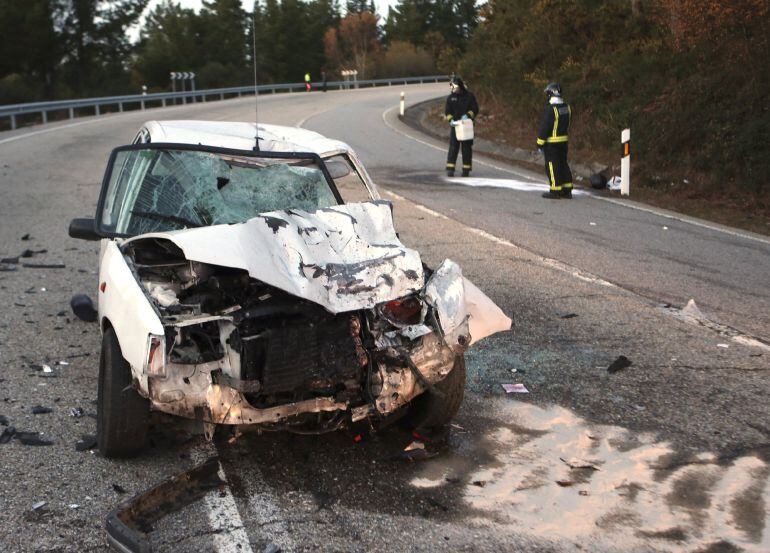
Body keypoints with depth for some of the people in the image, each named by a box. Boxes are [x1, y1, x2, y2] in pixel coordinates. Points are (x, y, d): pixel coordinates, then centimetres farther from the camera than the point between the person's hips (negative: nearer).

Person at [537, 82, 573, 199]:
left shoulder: (550, 109, -19)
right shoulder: (567, 107, 7)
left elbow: (544, 127, -17)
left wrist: (540, 142, -11)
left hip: (551, 142, -8)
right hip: (564, 140, 8)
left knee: (552, 165, -2)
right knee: (563, 163, 14)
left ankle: (555, 191, 0)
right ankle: (567, 190, 16)